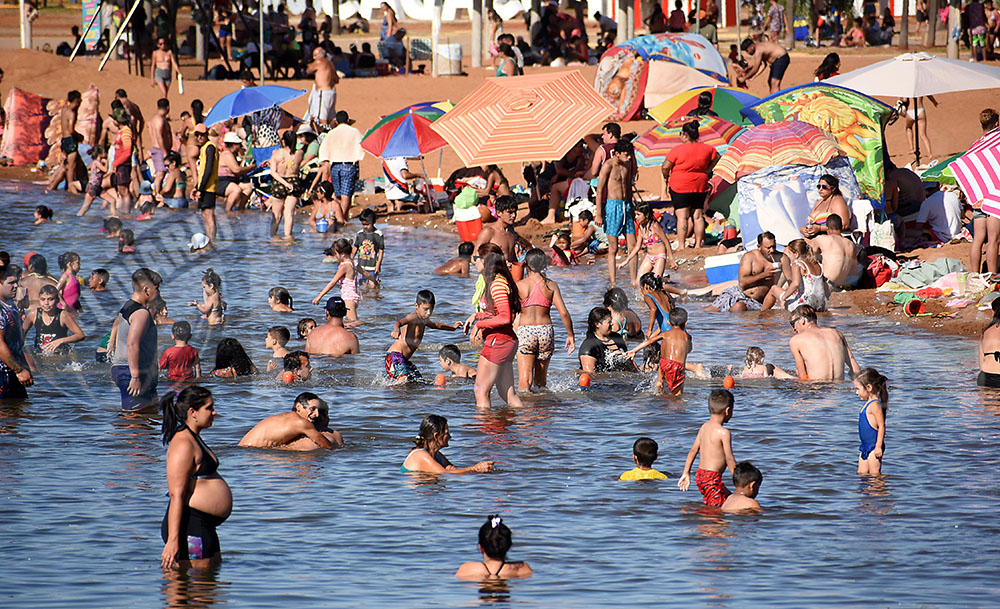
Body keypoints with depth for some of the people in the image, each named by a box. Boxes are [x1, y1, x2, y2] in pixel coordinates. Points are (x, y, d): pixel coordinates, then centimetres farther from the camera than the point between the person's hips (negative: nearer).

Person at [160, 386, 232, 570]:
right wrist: (173, 540, -25)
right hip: (190, 526, -11)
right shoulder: (183, 445, -16)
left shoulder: (194, 439, 18)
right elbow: (176, 495, -21)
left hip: (203, 527, 11)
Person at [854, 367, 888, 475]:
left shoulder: (875, 405, -17)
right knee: (862, 473, 10)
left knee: (874, 474, -7)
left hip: (874, 446, -10)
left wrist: (878, 447, -24)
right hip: (866, 446, 10)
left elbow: (881, 426, -21)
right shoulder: (868, 404, 15)